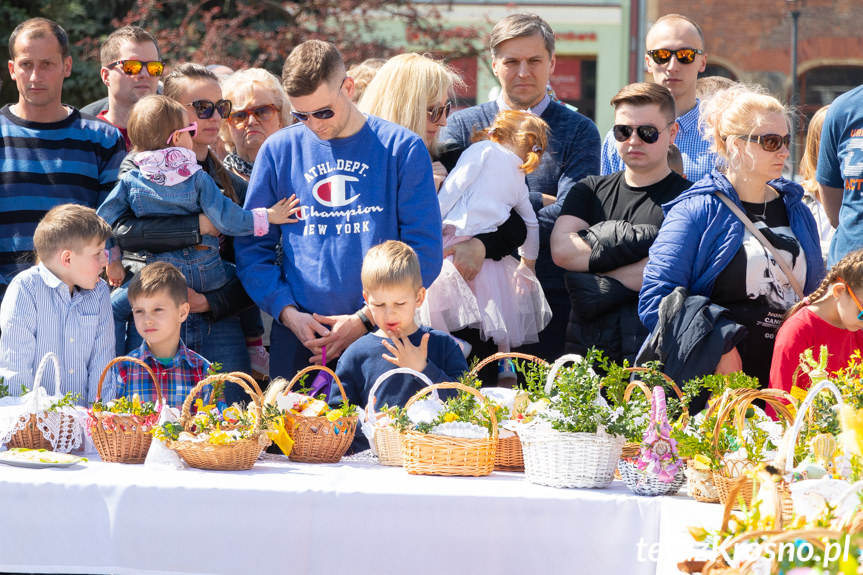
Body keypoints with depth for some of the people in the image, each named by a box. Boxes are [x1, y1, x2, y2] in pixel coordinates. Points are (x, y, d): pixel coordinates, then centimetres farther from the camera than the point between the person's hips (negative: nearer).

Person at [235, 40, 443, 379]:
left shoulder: (402, 148, 2)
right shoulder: (278, 150, 8)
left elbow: (425, 251, -1)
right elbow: (252, 248, 10)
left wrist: (365, 318, -9)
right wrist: (288, 312, -6)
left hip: (379, 333, -2)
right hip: (297, 340, 2)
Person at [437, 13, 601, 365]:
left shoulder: (577, 131, 6)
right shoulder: (462, 126, 11)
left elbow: (570, 213, -10)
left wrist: (487, 243, -21)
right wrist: (538, 201, -13)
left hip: (551, 299, -1)